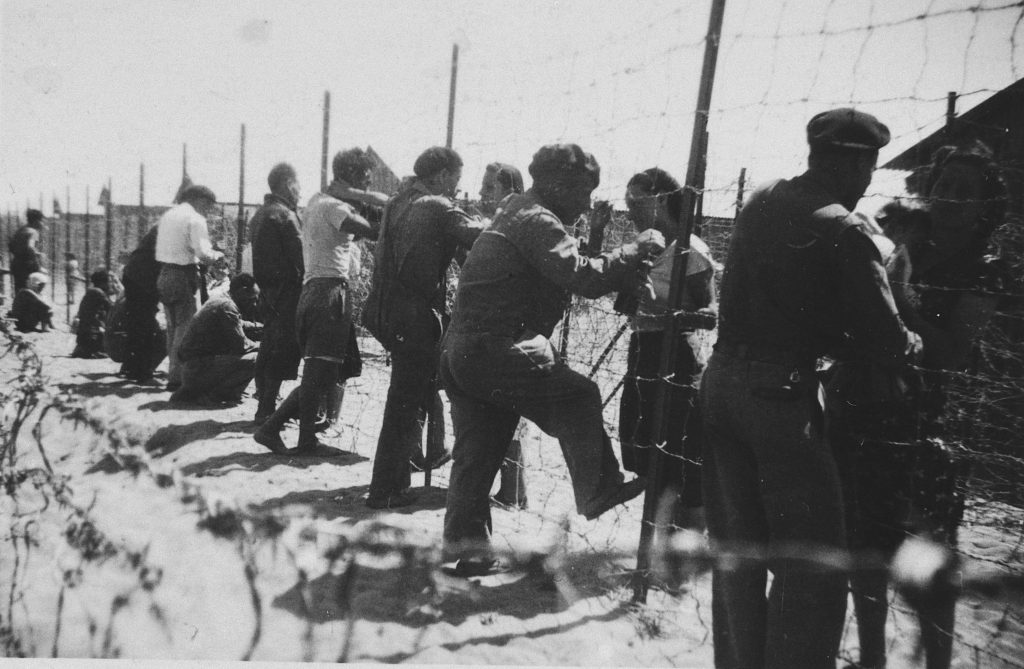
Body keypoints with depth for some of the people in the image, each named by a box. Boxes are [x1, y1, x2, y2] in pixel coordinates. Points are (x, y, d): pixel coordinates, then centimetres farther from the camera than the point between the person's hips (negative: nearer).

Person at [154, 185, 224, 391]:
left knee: (172, 326, 15)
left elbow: (162, 248, 19)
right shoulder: (195, 219, -10)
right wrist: (217, 254, 0)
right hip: (183, 276, -8)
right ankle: (177, 377, -5)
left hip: (164, 273, 8)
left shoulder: (167, 215, 16)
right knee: (185, 327, -4)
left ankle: (173, 372, 22)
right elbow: (203, 253, -20)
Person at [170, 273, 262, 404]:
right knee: (254, 359, -18)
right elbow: (240, 345, -17)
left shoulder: (216, 301, 15)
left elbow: (241, 325, 27)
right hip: (198, 369, -10)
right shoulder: (227, 307, -15)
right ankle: (213, 395, -6)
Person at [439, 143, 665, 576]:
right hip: (498, 351, -10)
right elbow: (584, 277, -23)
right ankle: (599, 492, 6)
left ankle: (467, 546, 20)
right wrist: (638, 248, -12)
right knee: (578, 397, -1)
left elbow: (566, 277, 22)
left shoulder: (517, 213, 23)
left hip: (463, 353, 10)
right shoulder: (537, 221, -11)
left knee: (476, 452, 13)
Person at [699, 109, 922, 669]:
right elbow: (885, 339, -11)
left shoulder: (758, 203, 7)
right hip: (780, 395, -7)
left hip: (721, 381, 7)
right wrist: (913, 345, 11)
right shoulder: (842, 230, -13)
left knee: (736, 548, 18)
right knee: (811, 562, 6)